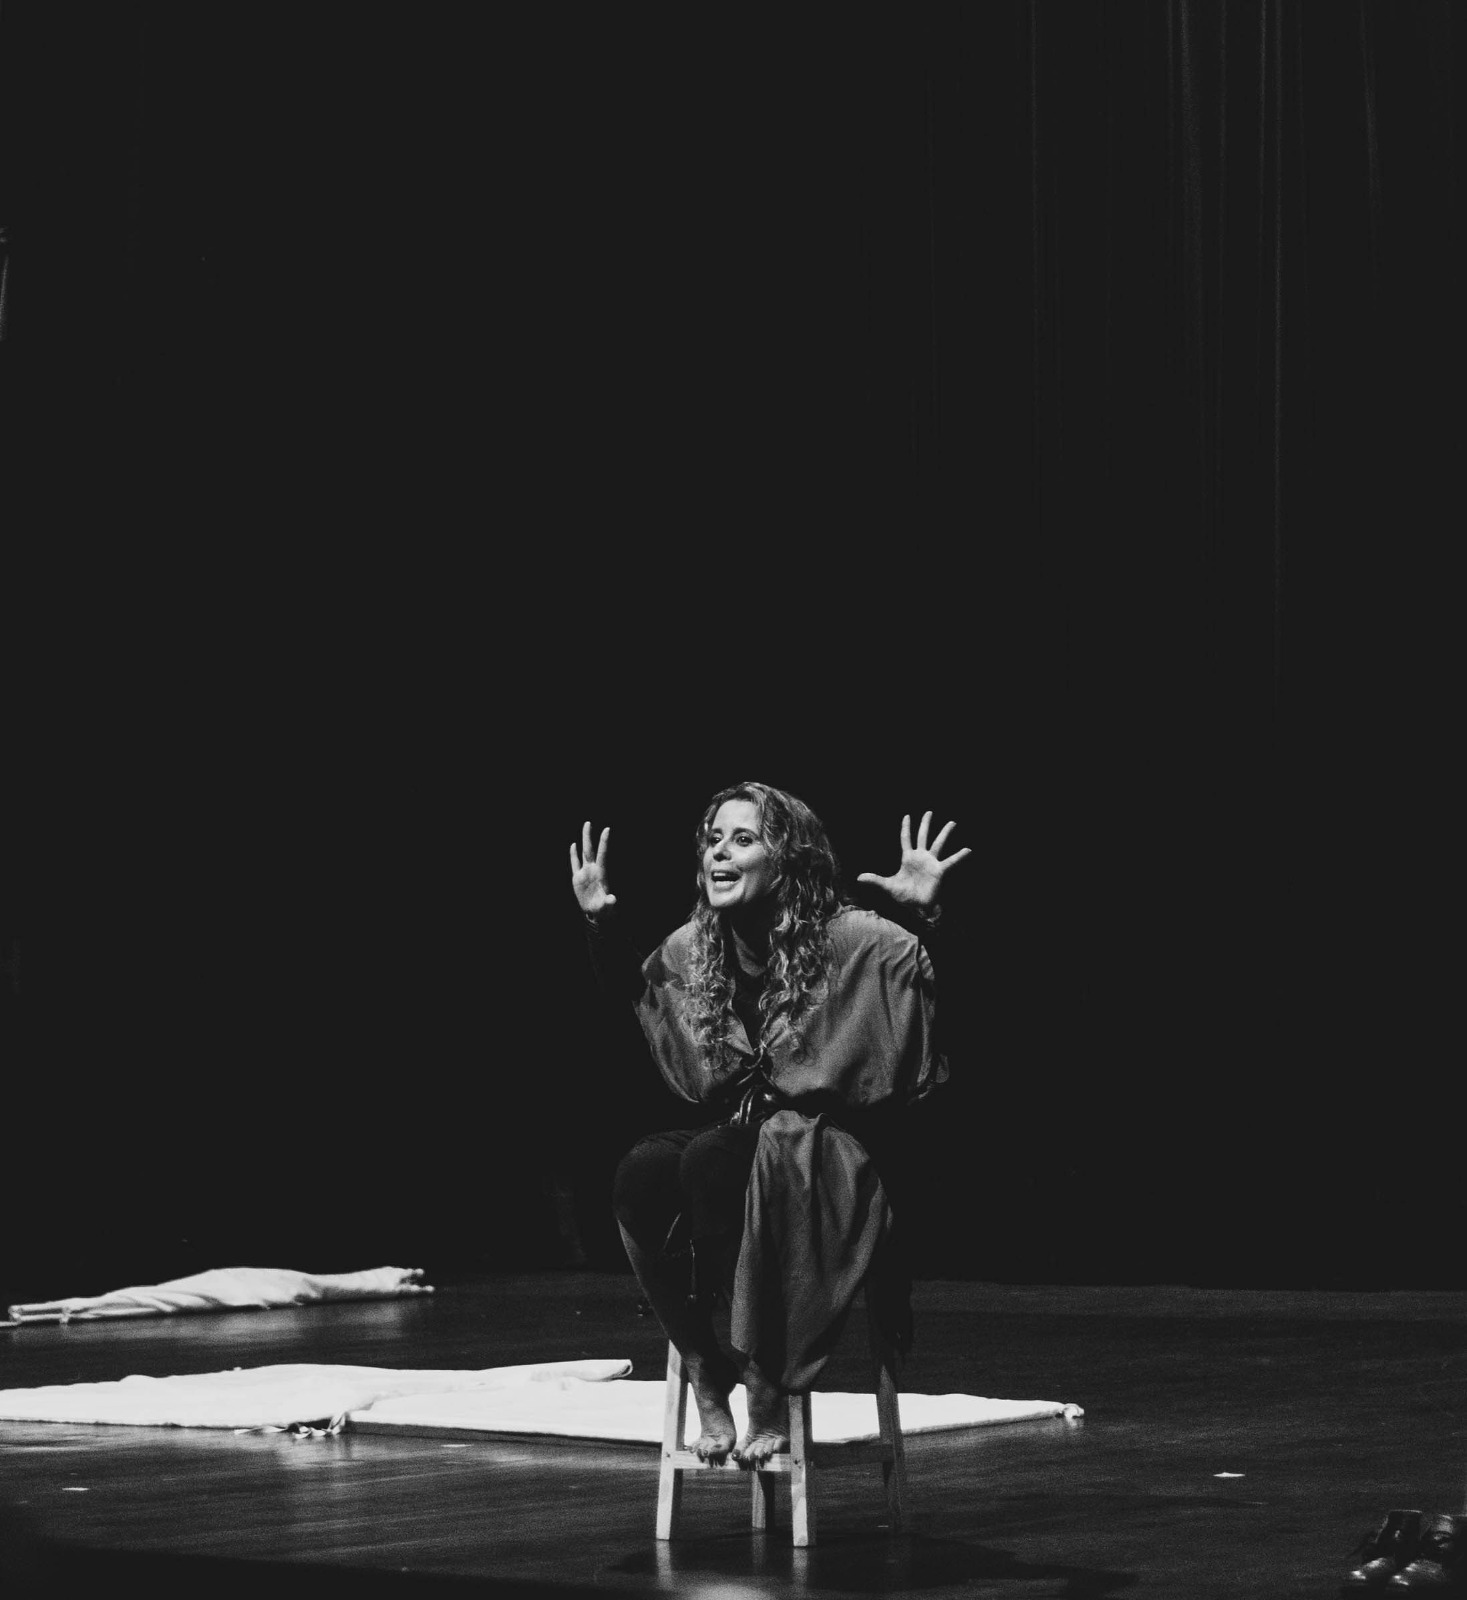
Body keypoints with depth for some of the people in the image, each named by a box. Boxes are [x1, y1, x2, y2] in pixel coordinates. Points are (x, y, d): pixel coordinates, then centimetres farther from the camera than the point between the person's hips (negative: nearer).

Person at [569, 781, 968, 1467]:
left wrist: (924, 916, -33)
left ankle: (767, 1384, -28)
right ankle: (705, 1374, -19)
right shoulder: (691, 948, 8)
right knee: (640, 1174, -28)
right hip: (733, 1137, 5)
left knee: (711, 1160, -36)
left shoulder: (849, 940, -9)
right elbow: (633, 992, 29)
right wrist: (601, 921, 13)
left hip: (829, 1157, -5)